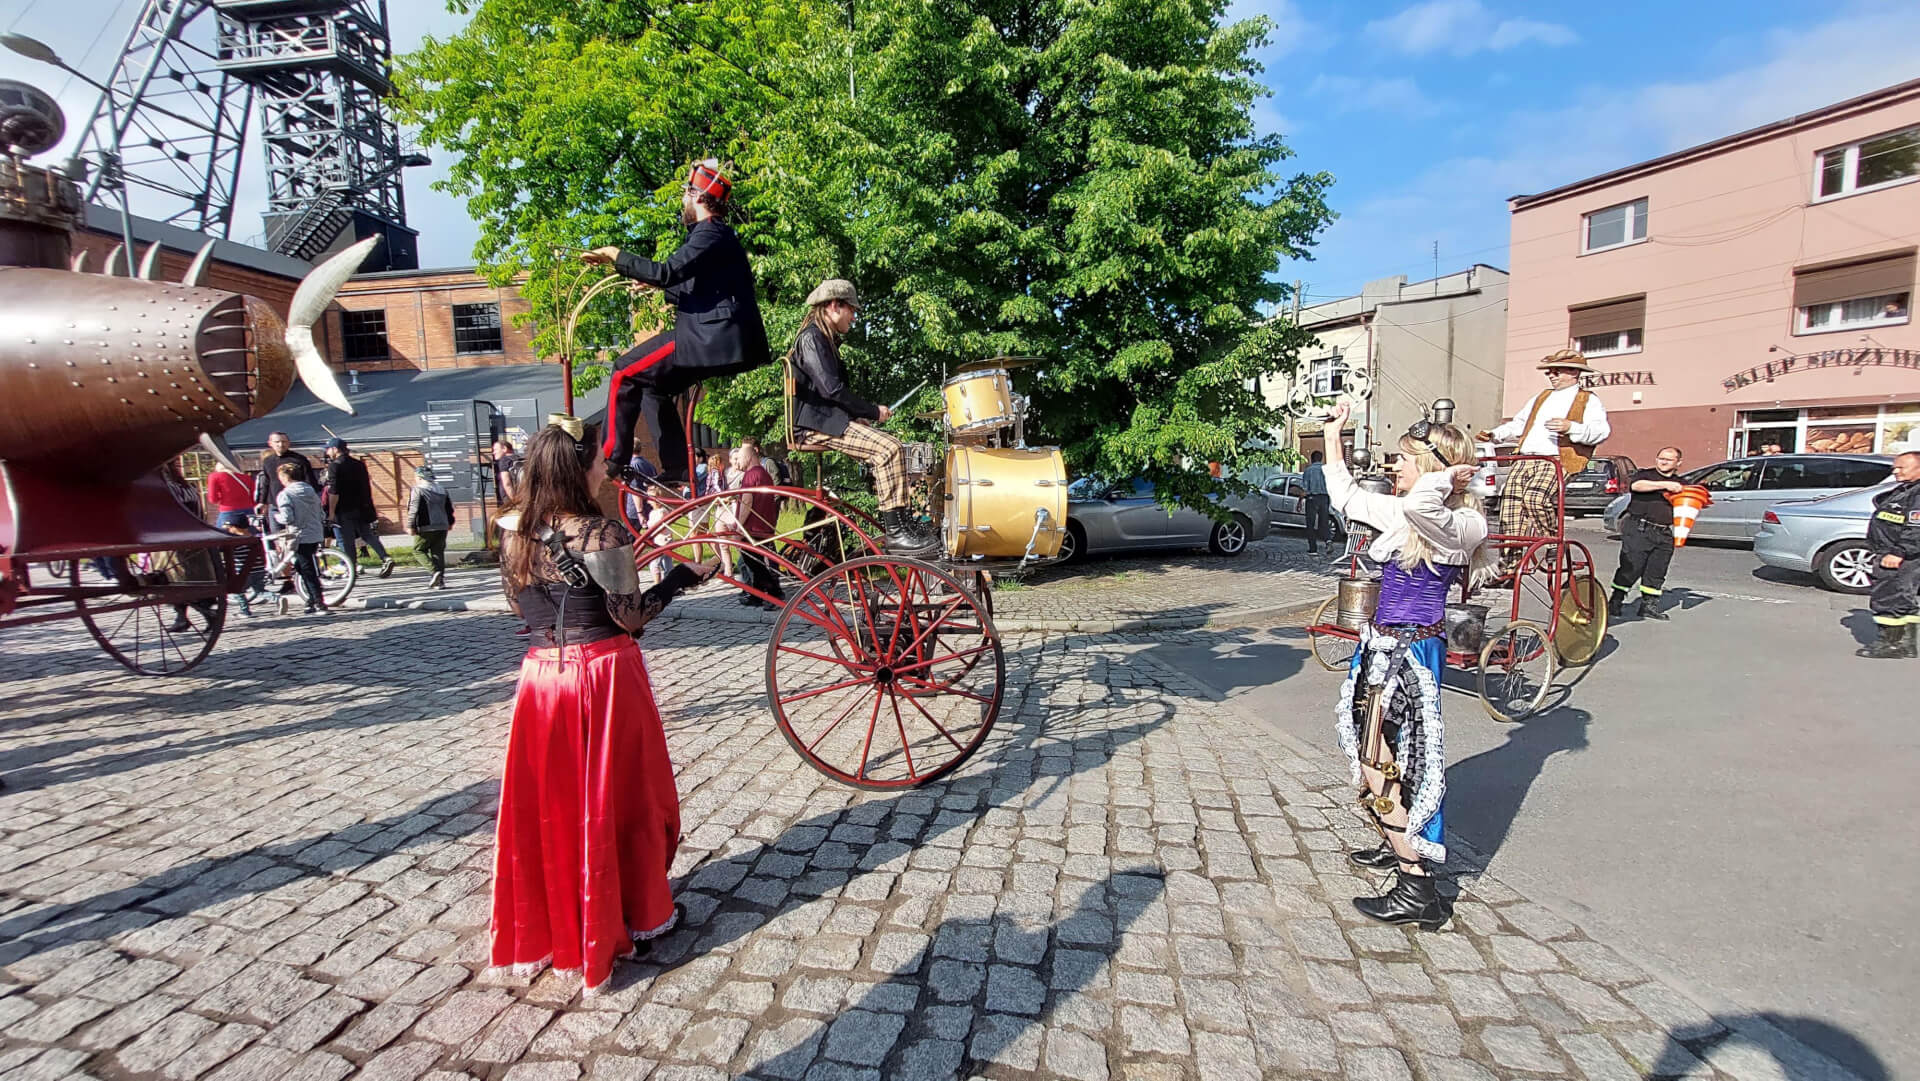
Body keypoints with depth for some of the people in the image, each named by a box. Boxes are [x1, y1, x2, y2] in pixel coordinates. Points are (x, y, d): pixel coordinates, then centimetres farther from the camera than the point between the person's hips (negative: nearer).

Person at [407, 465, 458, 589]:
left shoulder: (417, 490, -7)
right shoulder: (442, 490, 13)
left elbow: (413, 509, -13)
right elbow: (449, 508, 18)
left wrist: (411, 526, -9)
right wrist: (450, 522, 28)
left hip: (426, 527, -6)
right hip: (442, 526, 6)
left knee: (419, 550, 6)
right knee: (438, 552, 9)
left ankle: (435, 571, -14)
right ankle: (440, 580, 6)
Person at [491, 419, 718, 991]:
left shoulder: (511, 530, 1)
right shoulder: (601, 534, -18)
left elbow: (519, 601, 13)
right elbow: (630, 615, -13)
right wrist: (686, 574, -5)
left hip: (542, 673, 5)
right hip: (604, 673, -5)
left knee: (547, 801, 16)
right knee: (619, 797, 10)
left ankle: (547, 918, 30)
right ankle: (639, 914, 25)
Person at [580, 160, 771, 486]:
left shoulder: (711, 233, -11)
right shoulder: (719, 234, 22)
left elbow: (666, 272, -23)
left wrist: (617, 257, -11)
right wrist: (655, 289, 35)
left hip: (712, 340, -10)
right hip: (722, 339, 10)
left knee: (626, 373, -4)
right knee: (653, 385, 20)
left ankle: (611, 462, 2)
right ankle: (677, 472, 18)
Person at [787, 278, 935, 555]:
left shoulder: (825, 340, 22)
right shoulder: (812, 338, -10)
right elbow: (832, 390, -20)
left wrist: (869, 412, 7)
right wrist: (873, 411, -12)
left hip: (826, 420, 11)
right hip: (816, 425, -11)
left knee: (888, 446, 8)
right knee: (889, 448, -23)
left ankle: (901, 523, 6)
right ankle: (896, 533, -24)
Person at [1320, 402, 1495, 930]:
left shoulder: (1455, 525, -20)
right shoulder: (1407, 514, 7)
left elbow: (1421, 501, -44)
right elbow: (1345, 495, 19)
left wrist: (1455, 473, -23)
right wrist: (1333, 435, 22)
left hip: (1409, 651, -9)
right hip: (1388, 645, 10)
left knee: (1381, 764, -5)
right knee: (1377, 754, 22)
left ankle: (1419, 889, 4)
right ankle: (1394, 845, 41)